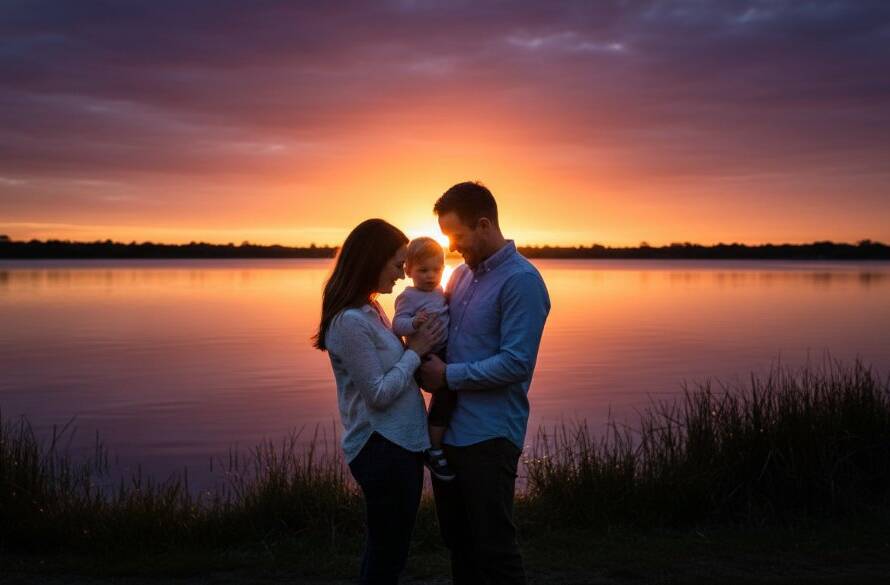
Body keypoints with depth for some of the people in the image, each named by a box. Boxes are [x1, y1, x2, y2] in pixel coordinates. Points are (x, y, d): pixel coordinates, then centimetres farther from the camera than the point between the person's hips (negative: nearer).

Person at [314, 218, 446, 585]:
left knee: (385, 550, 19)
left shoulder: (371, 309, 10)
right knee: (387, 554, 4)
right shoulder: (350, 321, -19)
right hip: (382, 446, -9)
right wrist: (415, 351, -11)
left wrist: (418, 345, 2)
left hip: (401, 442, 9)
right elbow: (379, 394, -19)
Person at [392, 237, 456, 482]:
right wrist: (413, 323, -41)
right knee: (445, 396, -15)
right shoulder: (408, 297, -11)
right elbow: (397, 324, -23)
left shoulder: (440, 293, 13)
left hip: (447, 352, 9)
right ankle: (434, 450, -1)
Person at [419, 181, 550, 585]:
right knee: (456, 539, 19)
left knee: (492, 547, 3)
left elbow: (516, 363, -21)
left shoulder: (521, 280, -14)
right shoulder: (462, 273, 10)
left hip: (488, 435, -8)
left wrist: (449, 376, -15)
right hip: (449, 428, 8)